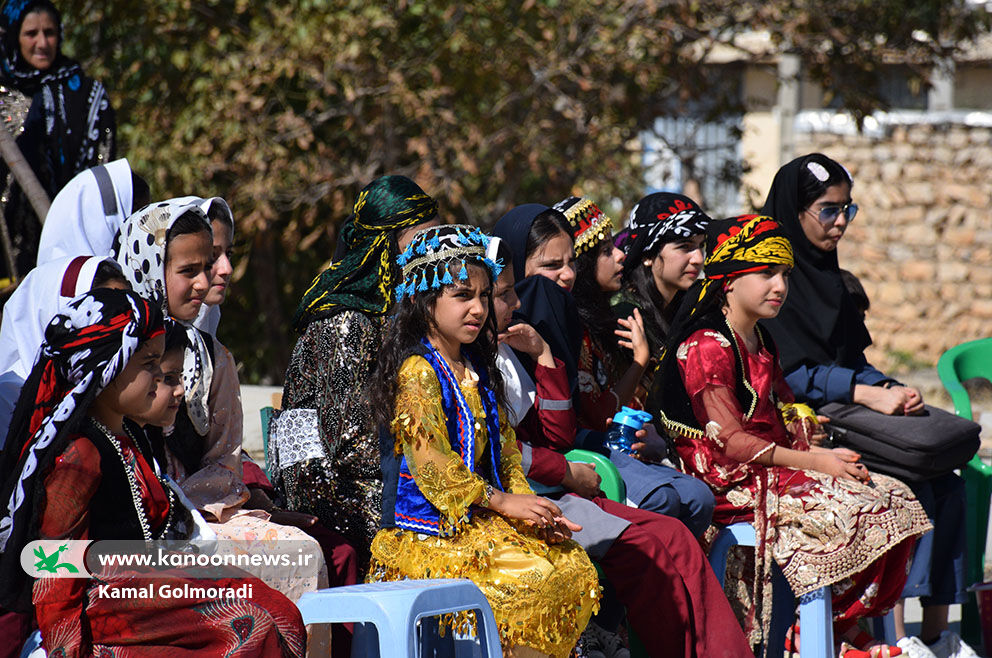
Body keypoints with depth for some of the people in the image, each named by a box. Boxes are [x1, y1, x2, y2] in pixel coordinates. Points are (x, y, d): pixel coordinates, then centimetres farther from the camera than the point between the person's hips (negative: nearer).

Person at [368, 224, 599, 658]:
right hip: (432, 529, -8)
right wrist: (502, 502, -16)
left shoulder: (477, 370, 18)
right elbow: (430, 462, -17)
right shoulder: (417, 371, -10)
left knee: (574, 567, -10)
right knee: (531, 578, -26)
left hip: (481, 518, 8)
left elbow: (505, 453, 18)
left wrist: (527, 506, -1)